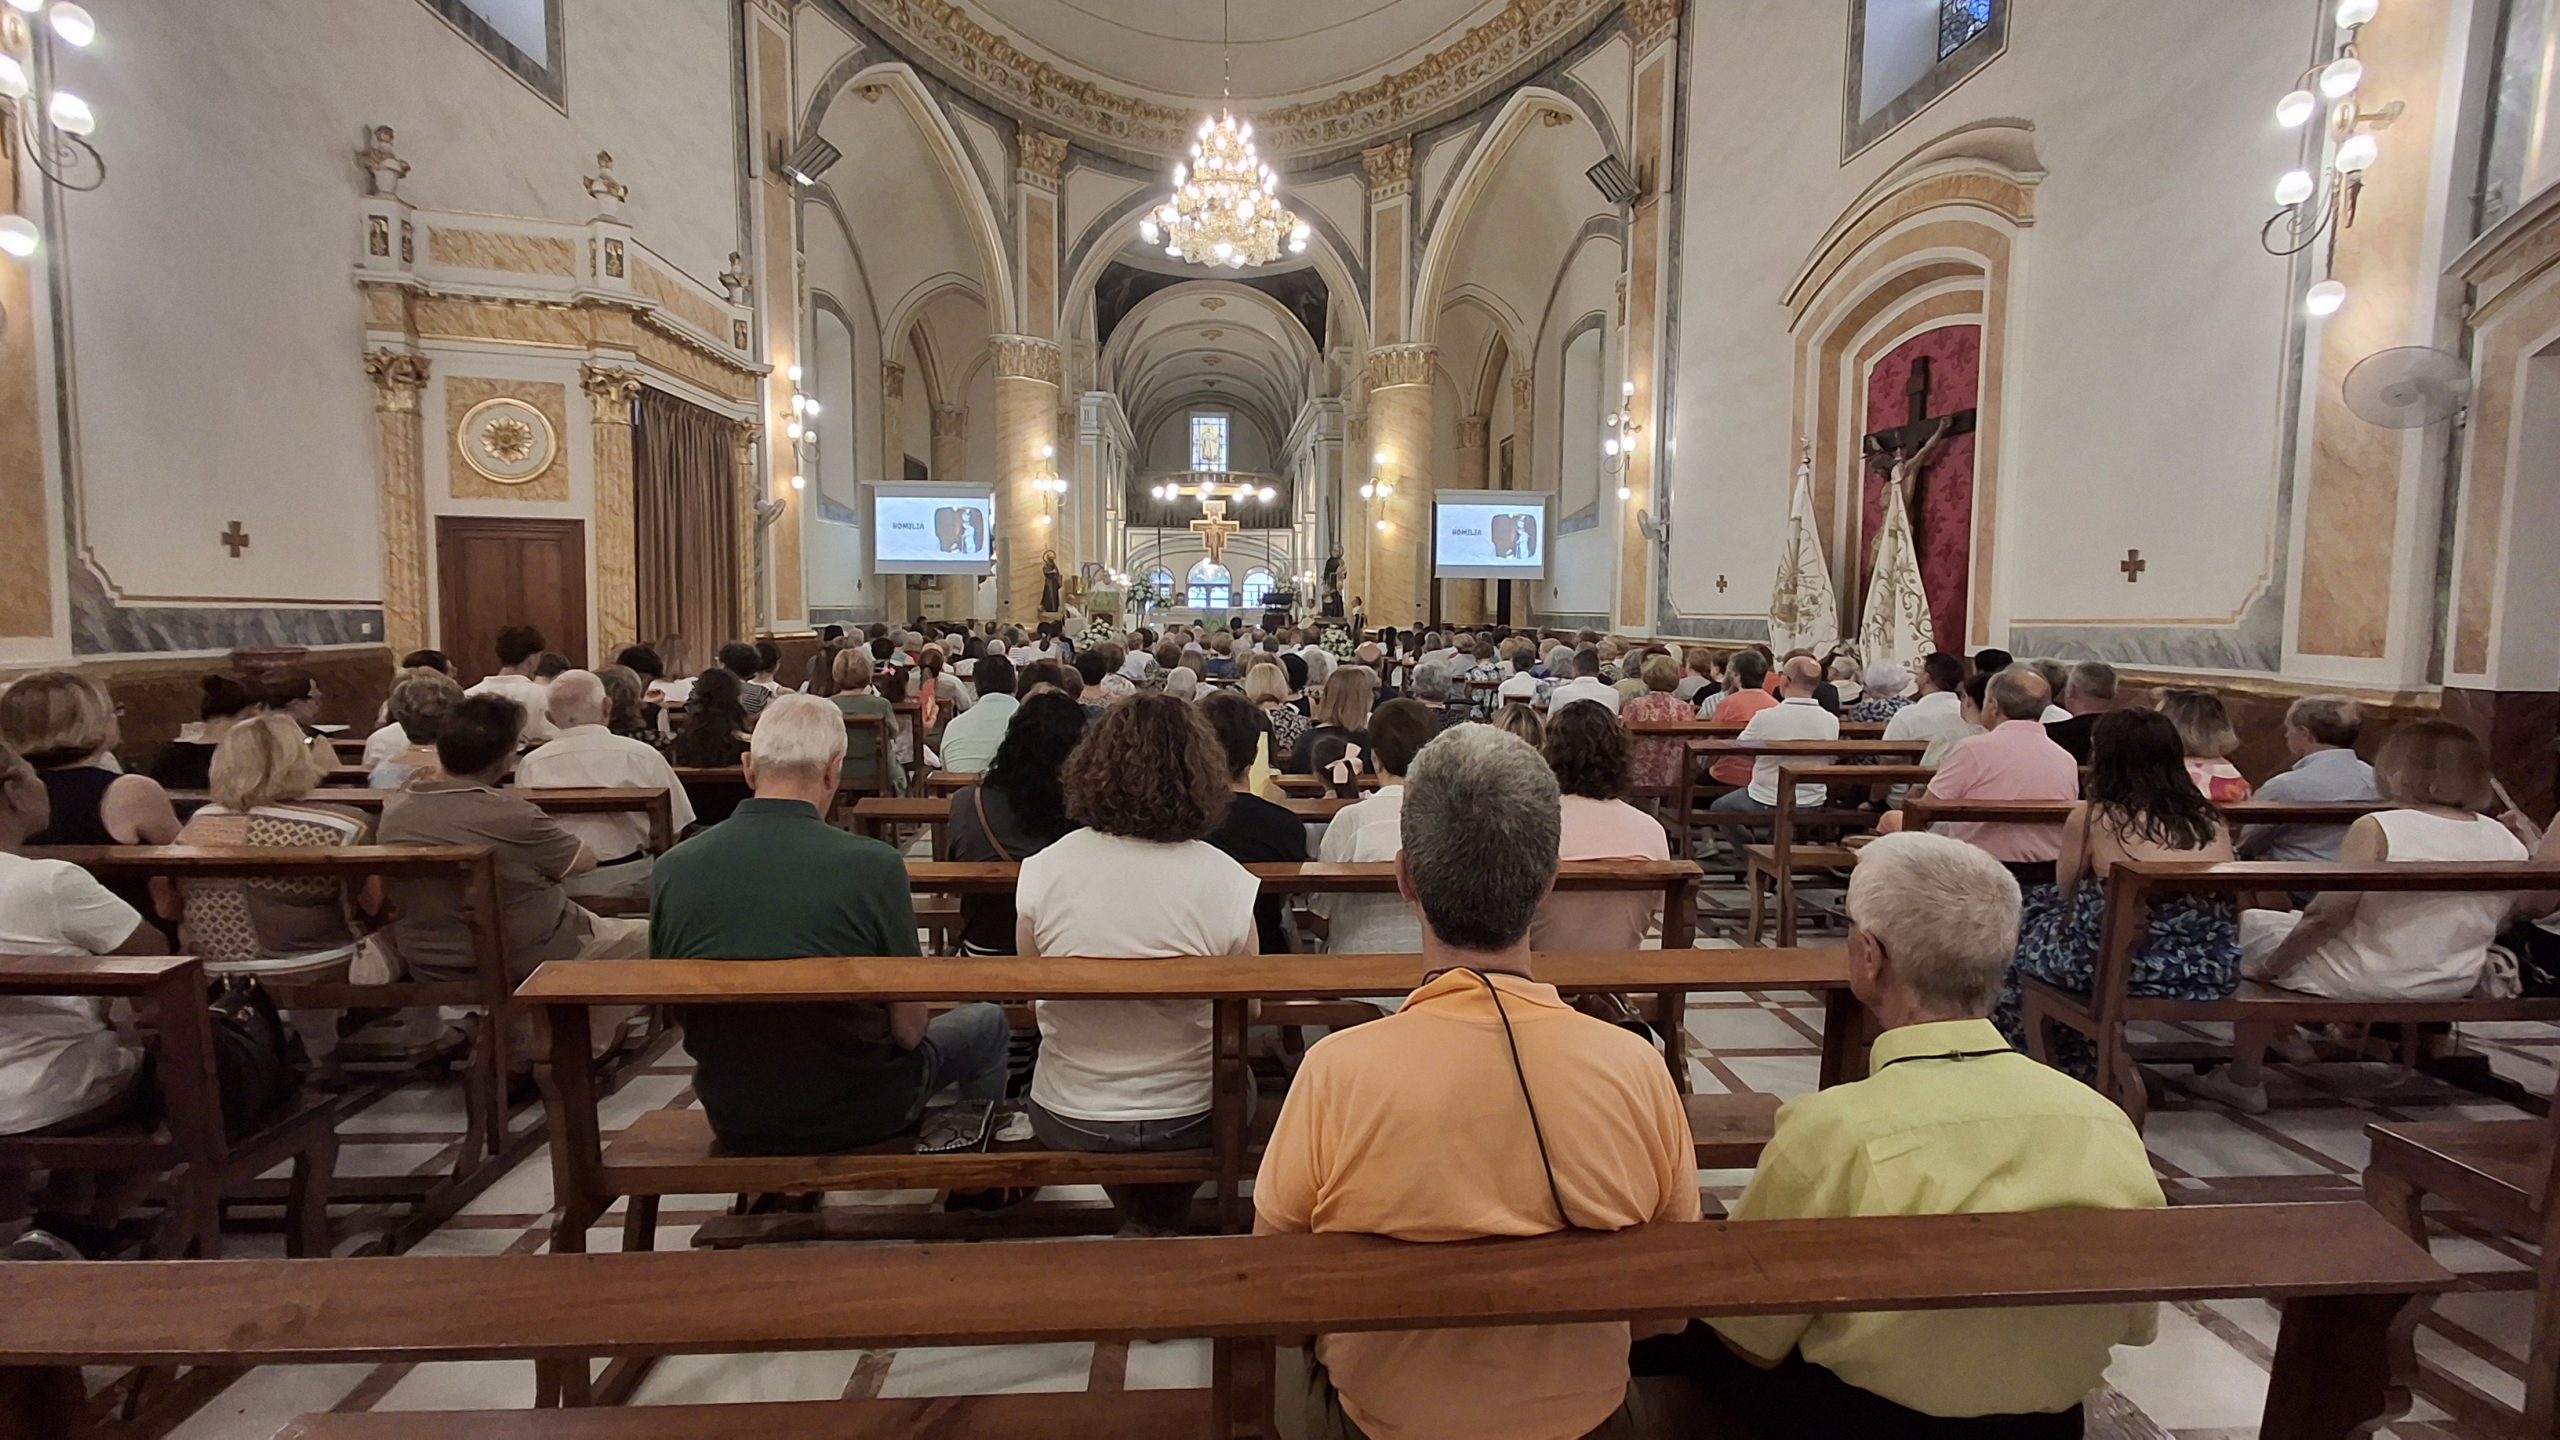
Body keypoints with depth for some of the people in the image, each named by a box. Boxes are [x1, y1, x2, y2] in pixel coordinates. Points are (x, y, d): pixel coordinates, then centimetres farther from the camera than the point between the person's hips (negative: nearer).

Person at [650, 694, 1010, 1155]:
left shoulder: (671, 869, -13)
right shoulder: (874, 866, -25)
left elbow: (672, 1006, 2)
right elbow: (908, 1029, -17)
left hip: (732, 1120, 5)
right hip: (855, 1116, -4)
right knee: (987, 1021, 22)